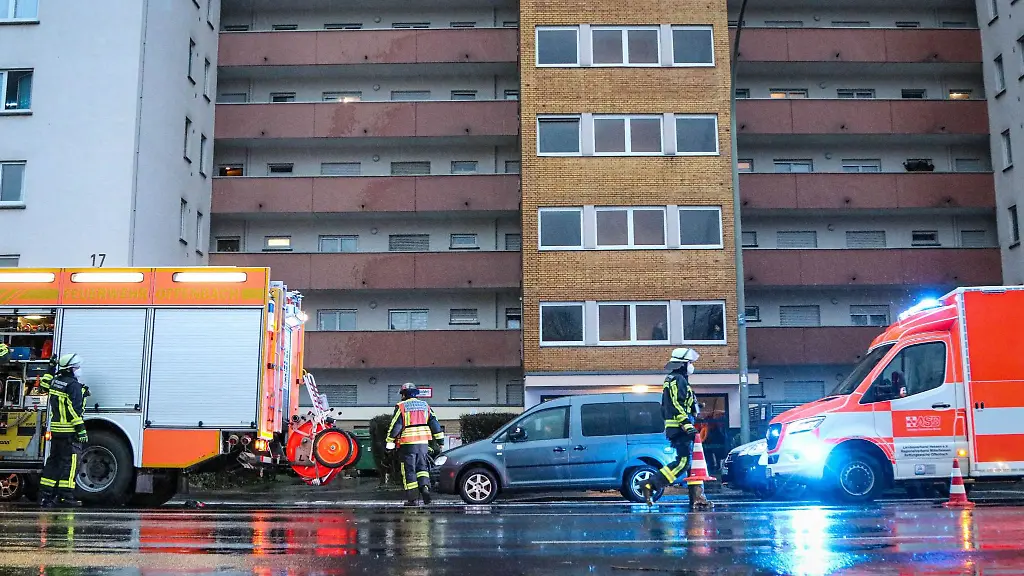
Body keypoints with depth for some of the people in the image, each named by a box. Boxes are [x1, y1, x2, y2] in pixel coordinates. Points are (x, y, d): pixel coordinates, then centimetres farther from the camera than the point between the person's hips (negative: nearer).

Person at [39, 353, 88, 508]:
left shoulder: (54, 382, 10)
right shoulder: (74, 385, -15)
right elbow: (75, 409, -19)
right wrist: (81, 429, -18)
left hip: (55, 429, 9)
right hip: (69, 430, -9)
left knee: (53, 461, 14)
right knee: (70, 462, -5)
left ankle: (45, 494, 16)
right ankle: (65, 496, -7)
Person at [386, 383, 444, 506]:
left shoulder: (401, 407, -3)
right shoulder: (425, 406, 10)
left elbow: (395, 426, -6)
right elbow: (434, 423, 9)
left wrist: (390, 443, 1)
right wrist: (440, 440, 13)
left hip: (407, 443, -3)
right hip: (423, 442, 4)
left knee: (409, 470, 2)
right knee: (422, 467, 14)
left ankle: (411, 499, 1)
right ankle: (425, 486, -11)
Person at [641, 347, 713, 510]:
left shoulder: (673, 380, 24)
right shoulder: (678, 379, -9)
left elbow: (665, 408, 27)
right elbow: (676, 405, -20)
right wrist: (687, 425, -24)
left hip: (679, 429, 11)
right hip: (680, 428, -11)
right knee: (683, 462, -14)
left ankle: (697, 497, 7)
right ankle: (650, 485, -16)